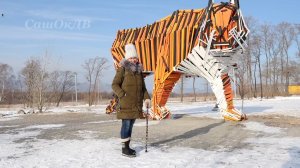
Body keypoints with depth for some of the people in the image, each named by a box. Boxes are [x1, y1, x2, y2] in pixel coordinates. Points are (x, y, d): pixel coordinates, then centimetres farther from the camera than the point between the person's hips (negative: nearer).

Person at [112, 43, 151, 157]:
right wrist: (123, 95, -18)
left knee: (131, 124, 11)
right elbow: (114, 85, -7)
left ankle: (127, 146, 21)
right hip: (126, 104, -6)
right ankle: (124, 149, 2)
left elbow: (143, 87, 17)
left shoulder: (139, 70, 13)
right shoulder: (122, 69, -5)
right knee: (126, 124, -5)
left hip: (136, 104, 6)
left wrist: (146, 98, 3)